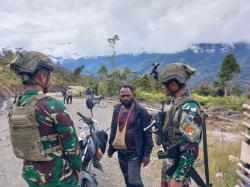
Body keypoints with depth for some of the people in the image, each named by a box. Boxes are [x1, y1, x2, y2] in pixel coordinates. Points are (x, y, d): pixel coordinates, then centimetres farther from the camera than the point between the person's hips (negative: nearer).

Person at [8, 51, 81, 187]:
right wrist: (77, 168, -2)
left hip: (30, 174, 6)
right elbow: (71, 143, -18)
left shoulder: (14, 108, -2)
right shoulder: (52, 106, -23)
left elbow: (24, 142, 7)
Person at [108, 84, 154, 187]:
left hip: (134, 152, -5)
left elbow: (147, 133, -11)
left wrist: (147, 153, -12)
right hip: (121, 152, 6)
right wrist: (111, 147, 14)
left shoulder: (141, 111, -12)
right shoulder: (117, 110, 4)